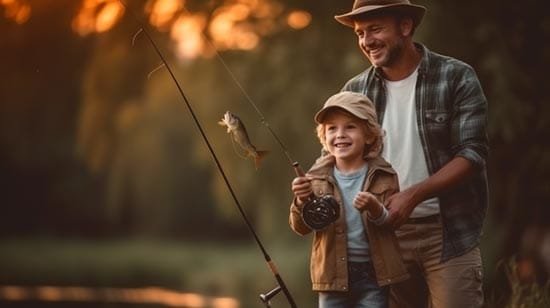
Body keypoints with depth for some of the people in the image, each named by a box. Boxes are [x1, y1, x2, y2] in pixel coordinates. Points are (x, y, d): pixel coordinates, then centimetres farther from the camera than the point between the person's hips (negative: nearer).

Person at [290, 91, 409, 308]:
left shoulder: (383, 176, -4)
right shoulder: (318, 177, 0)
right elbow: (300, 227, -2)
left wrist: (375, 209, -26)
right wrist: (301, 201, -23)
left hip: (374, 273, -1)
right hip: (333, 273, 1)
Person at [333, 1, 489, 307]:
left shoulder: (456, 77, -5)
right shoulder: (355, 91, 6)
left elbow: (472, 154, -11)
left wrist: (413, 195, -22)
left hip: (448, 233, -3)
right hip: (385, 231, 4)